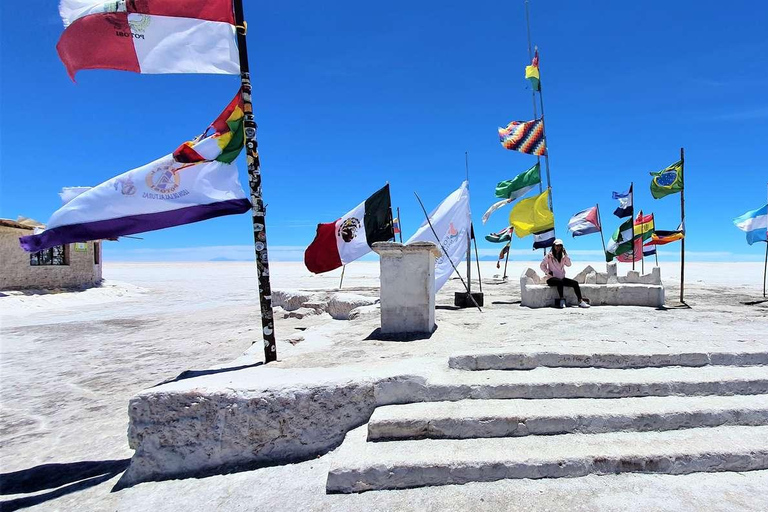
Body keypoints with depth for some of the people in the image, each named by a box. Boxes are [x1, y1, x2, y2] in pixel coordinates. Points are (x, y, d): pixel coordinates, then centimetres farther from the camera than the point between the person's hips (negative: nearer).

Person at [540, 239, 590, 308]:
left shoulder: (563, 256, 14)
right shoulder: (549, 255, 0)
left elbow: (569, 264, 1)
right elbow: (542, 265, -1)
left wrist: (565, 255, -7)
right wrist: (548, 272, -14)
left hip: (562, 278, 6)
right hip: (551, 279, -6)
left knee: (575, 283, -15)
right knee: (560, 281, -38)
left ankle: (580, 301, -17)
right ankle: (561, 300, -36)